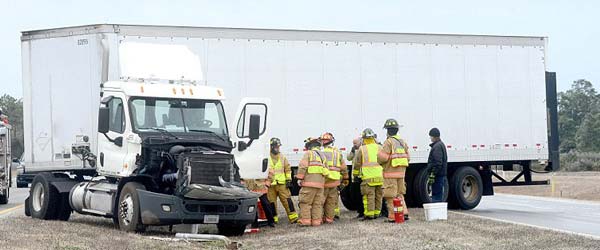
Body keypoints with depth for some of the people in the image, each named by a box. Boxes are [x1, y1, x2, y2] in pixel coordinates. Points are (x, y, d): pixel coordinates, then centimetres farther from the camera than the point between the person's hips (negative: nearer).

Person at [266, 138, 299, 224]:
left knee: (287, 200, -1)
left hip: (282, 183, 2)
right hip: (270, 184, -2)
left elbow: (288, 169, 16)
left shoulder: (282, 157, 11)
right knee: (272, 202, 4)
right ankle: (274, 219, 14)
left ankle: (293, 218, 0)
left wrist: (289, 180, 8)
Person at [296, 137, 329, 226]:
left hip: (309, 182, -6)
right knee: (317, 204, 8)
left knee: (305, 202, -3)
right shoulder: (322, 155, 21)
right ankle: (316, 221, 6)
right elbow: (326, 170, 20)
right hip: (320, 184, 6)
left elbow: (302, 166, -10)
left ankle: (305, 220, -9)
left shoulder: (308, 153, 0)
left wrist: (299, 178, -6)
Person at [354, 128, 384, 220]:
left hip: (368, 176, -4)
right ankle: (376, 213, 18)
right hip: (380, 176, 4)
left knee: (369, 196, -1)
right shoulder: (379, 148, 8)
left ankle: (369, 214, -3)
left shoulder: (361, 149, 0)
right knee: (378, 196, 12)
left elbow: (357, 164, 5)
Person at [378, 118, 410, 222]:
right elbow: (407, 157, 12)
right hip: (401, 172, 7)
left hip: (390, 172, -7)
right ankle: (404, 212, 9)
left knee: (391, 196, -2)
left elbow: (383, 157, -19)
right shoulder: (402, 142, 11)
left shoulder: (388, 142, -12)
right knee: (400, 194, 17)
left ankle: (392, 216, -2)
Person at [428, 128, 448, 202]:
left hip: (438, 176, -10)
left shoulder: (437, 146, -15)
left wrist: (433, 173, -22)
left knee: (436, 196, -10)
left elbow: (438, 162, -23)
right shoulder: (442, 145, 19)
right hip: (442, 175, 10)